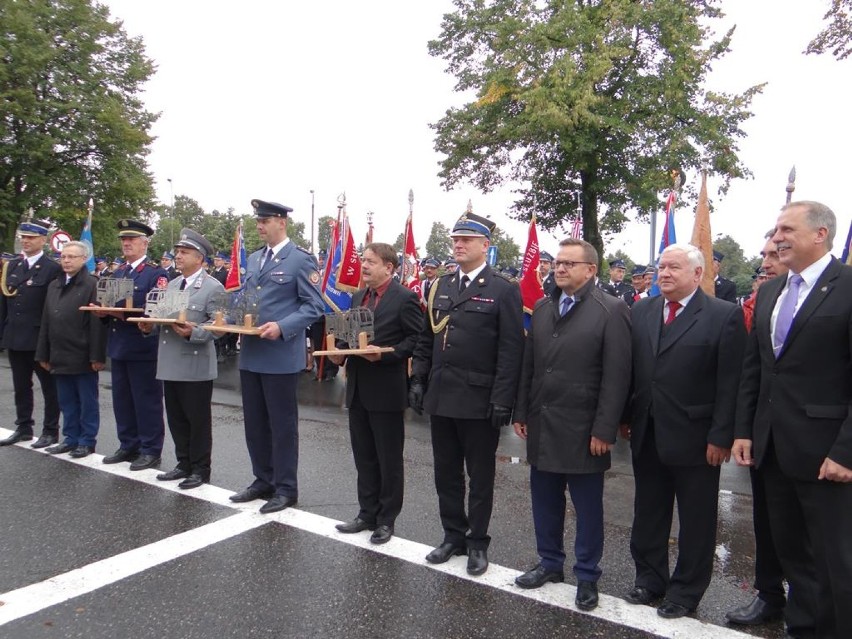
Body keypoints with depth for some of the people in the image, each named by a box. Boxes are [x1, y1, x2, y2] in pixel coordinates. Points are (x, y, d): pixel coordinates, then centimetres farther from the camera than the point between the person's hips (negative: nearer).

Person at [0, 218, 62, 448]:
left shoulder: (53, 269, -8)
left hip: (40, 339, -6)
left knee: (49, 387, 5)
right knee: (21, 387, 15)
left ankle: (50, 431, 14)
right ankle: (23, 427, 27)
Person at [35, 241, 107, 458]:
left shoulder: (93, 285, -8)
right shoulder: (53, 285, 13)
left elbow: (98, 323, -13)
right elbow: (46, 322, 15)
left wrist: (97, 356, -17)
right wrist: (44, 354, 12)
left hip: (83, 357, -6)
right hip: (60, 356, 6)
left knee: (87, 402, 5)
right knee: (67, 402, 13)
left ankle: (87, 441, 14)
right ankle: (71, 438, 24)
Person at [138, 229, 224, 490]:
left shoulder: (213, 287, -8)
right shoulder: (171, 285, 15)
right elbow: (163, 321, 20)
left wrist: (192, 332, -27)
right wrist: (151, 327, 0)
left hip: (196, 365, -7)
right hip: (170, 364, 7)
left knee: (198, 420, 3)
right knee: (176, 419, 15)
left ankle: (200, 469, 15)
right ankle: (184, 464, 28)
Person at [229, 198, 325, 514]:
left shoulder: (301, 259, -8)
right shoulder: (254, 259, 15)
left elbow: (314, 305, -11)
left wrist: (282, 327, -22)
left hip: (281, 355, -7)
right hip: (250, 353, 7)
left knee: (282, 423, 3)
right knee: (254, 422, 14)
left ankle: (286, 488, 16)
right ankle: (263, 480, 29)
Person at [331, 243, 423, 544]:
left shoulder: (405, 298, -10)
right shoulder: (358, 297, 13)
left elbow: (417, 339, -14)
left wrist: (384, 354, -22)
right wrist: (341, 353, 0)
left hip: (386, 392, -7)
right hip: (358, 390, 7)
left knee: (389, 460, 7)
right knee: (364, 457, 16)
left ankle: (386, 519, 20)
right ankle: (368, 513, 29)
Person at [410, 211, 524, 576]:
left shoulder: (504, 290, -7)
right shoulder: (441, 286, 11)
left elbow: (510, 350, -11)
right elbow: (426, 339, 14)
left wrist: (502, 400, -15)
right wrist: (418, 380, 6)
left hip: (479, 401, -5)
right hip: (441, 397, 6)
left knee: (480, 476, 10)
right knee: (446, 474, 15)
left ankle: (477, 543, 25)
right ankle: (453, 536, 31)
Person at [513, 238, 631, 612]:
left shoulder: (611, 311, -9)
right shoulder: (542, 308, 10)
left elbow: (616, 376, -12)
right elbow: (528, 365, 12)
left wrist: (604, 430, -14)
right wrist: (521, 413, 9)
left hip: (582, 430, -5)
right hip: (541, 425, 6)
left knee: (587, 507, 9)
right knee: (545, 500, 16)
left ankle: (587, 576, 26)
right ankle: (550, 563, 34)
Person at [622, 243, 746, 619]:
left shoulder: (724, 316, -9)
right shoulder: (640, 312, 6)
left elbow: (730, 384, -11)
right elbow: (630, 368, 7)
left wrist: (720, 436, -13)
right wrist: (626, 417, 5)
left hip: (694, 438, -5)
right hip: (647, 434, 5)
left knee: (696, 521, 11)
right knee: (648, 514, 17)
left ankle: (686, 591, 27)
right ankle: (650, 579, 34)